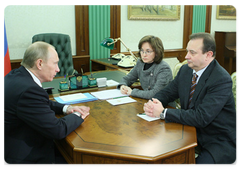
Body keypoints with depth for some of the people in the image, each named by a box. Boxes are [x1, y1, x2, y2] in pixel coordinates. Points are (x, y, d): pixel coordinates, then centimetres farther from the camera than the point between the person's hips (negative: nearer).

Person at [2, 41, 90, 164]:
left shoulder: (17, 75, 1)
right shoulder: (29, 90, -30)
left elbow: (41, 103, 16)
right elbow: (57, 130, -26)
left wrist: (65, 108, 2)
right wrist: (77, 115, -7)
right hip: (23, 158, -9)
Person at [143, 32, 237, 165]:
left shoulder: (222, 80, -21)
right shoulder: (185, 70, 1)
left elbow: (201, 118, -28)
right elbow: (167, 92, 9)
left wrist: (163, 112, -26)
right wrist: (152, 103, -15)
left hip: (219, 142, -5)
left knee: (202, 163, -29)